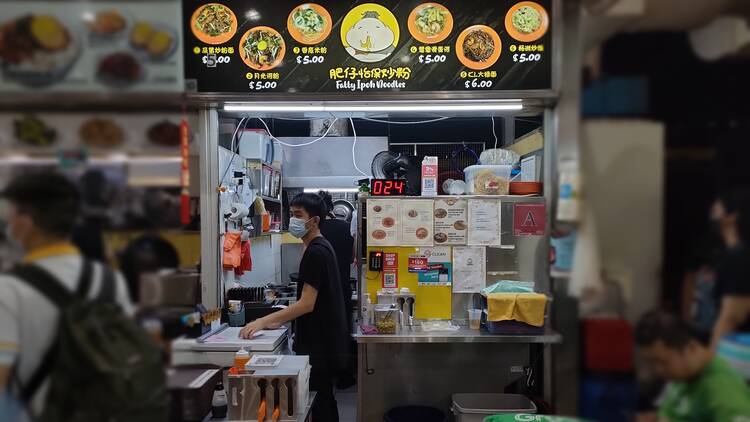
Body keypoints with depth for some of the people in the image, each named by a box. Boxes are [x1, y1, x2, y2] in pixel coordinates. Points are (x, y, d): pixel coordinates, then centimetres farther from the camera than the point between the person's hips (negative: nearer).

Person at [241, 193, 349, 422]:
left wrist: (263, 321, -23)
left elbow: (307, 304, -23)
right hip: (321, 341, 10)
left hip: (320, 344, -10)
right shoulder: (320, 248, 12)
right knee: (322, 400, 17)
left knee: (319, 402, -1)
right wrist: (278, 321, 12)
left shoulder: (315, 252, -19)